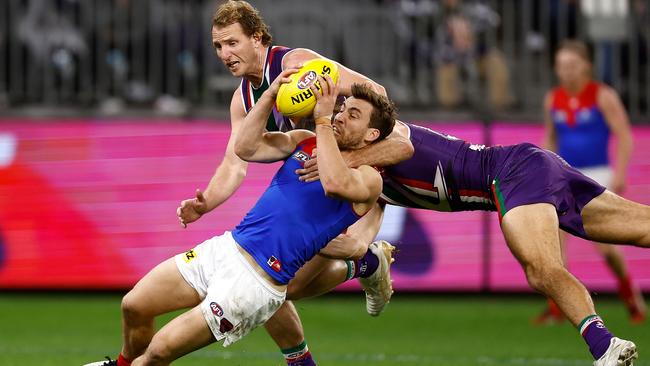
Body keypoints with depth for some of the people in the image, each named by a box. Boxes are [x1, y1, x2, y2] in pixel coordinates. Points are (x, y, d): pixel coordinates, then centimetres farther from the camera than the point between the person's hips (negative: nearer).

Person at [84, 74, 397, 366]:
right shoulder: (305, 142, 12)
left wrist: (323, 121, -22)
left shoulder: (368, 179, -8)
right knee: (133, 306, 7)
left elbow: (334, 183, -31)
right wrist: (269, 97, -9)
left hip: (255, 283, -7)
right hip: (224, 248, 7)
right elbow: (245, 148, 1)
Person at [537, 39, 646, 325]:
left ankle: (630, 293, 20)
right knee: (555, 238, -13)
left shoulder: (603, 96, -7)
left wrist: (619, 175, -17)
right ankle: (556, 308, -11)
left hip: (597, 176, -4)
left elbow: (624, 137, -9)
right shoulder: (553, 100, 7)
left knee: (604, 244, -7)